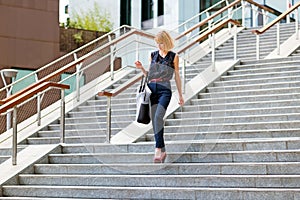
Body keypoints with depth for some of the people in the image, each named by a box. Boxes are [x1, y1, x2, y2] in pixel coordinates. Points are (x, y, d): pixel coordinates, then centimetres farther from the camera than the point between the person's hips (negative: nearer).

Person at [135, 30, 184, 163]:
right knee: (154, 120, 3)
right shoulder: (153, 55, 13)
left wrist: (180, 95, 10)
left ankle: (158, 149, -27)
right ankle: (162, 151, 11)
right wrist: (141, 68, 0)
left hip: (164, 90, -4)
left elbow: (177, 77, 8)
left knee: (158, 117, -24)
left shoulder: (174, 57, 3)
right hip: (152, 89, 5)